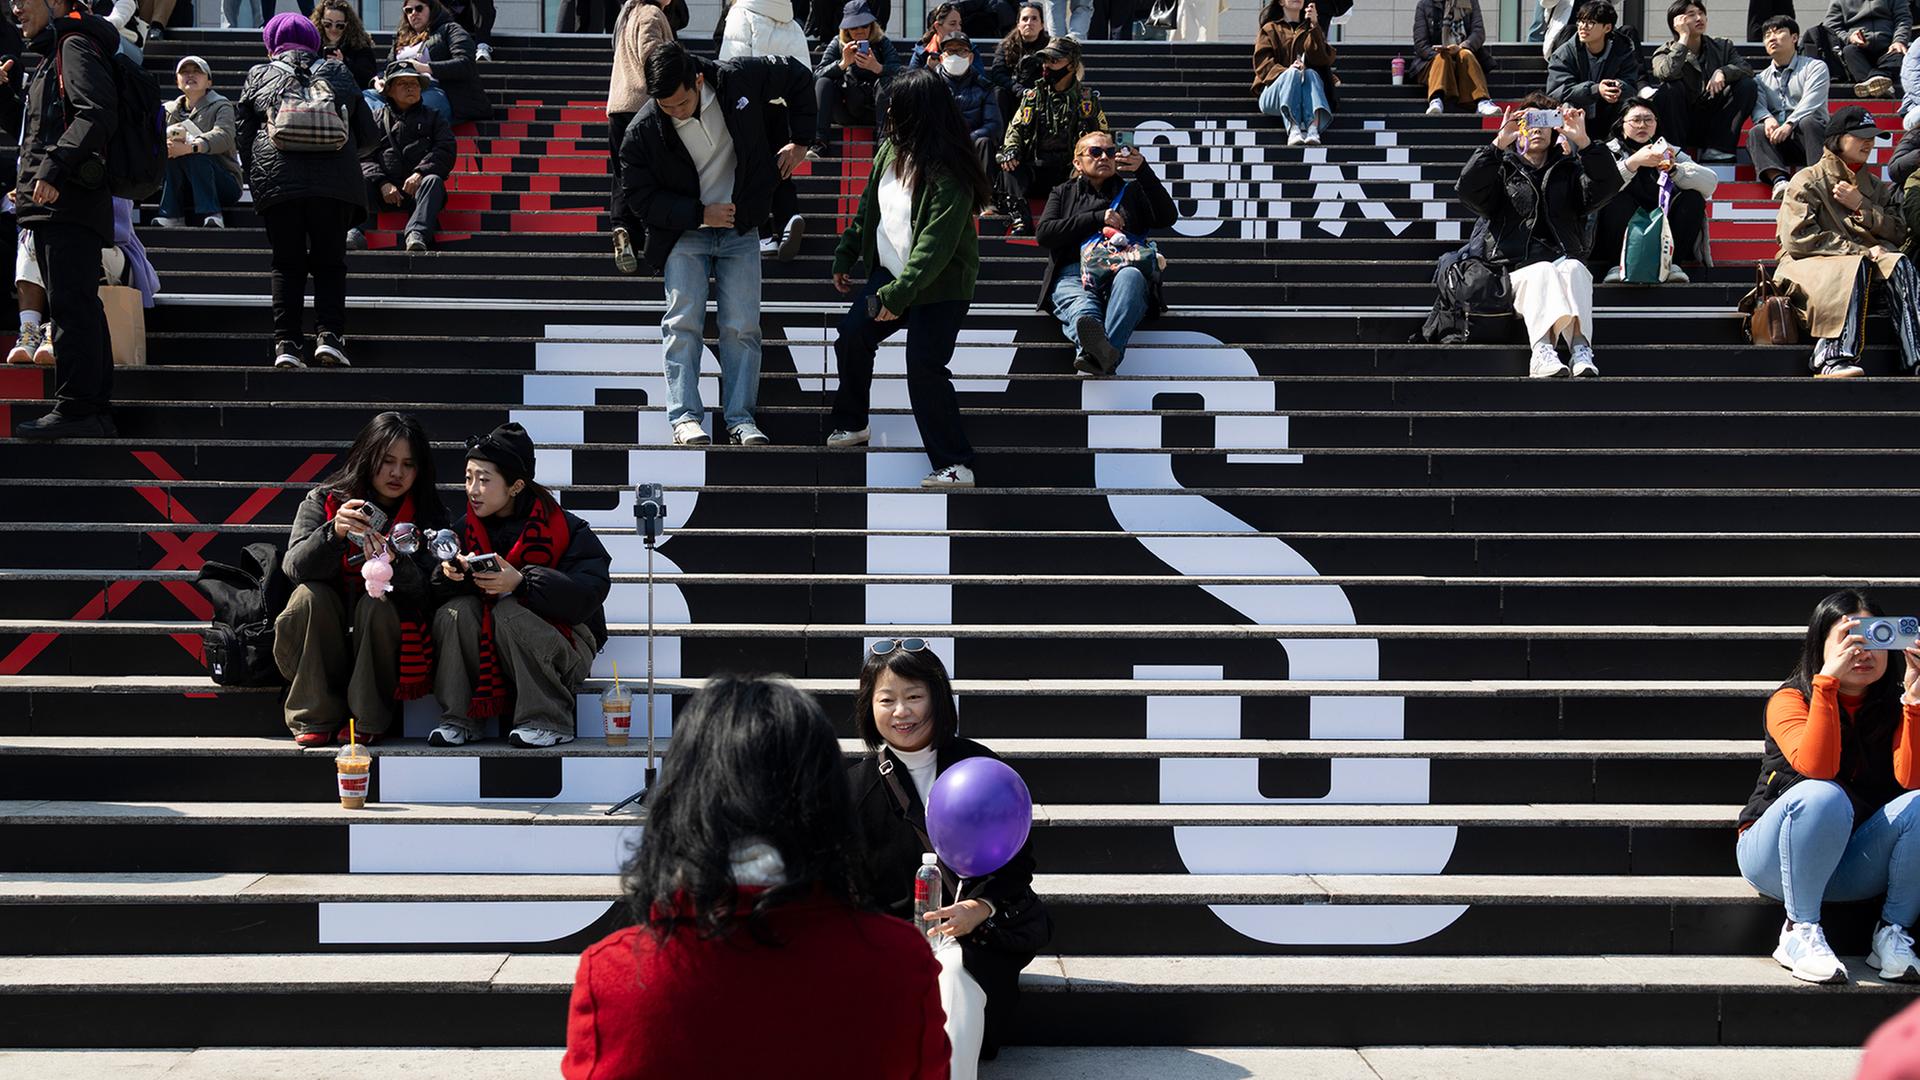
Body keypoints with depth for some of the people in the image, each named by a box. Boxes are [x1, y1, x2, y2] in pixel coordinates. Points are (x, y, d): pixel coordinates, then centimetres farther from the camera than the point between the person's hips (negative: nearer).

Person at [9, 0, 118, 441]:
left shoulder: (74, 46, -4)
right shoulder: (49, 55, 27)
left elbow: (96, 114, -19)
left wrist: (53, 171, -25)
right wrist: (26, 185, 20)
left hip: (70, 203, -11)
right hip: (57, 206, 11)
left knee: (71, 305, -13)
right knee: (80, 307, 9)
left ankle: (75, 408, -15)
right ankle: (97, 411, 11)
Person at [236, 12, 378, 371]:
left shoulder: (259, 76, 17)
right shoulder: (338, 73, 19)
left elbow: (242, 137, 14)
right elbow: (369, 137, 19)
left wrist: (256, 177, 26)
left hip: (276, 177, 0)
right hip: (336, 179, 0)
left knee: (287, 265, 7)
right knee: (330, 263, 8)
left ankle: (286, 343, -2)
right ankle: (329, 335, -8)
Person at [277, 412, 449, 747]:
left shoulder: (427, 515, -2)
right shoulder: (323, 502, -2)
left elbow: (427, 587, -16)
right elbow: (294, 568, -17)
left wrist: (393, 563, -37)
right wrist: (333, 533, -36)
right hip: (323, 641, 1)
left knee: (378, 603, -29)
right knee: (310, 596, -27)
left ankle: (366, 720, -19)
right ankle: (316, 718, -20)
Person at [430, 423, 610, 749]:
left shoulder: (563, 528, -13)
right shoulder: (468, 529, 3)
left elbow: (590, 591, -27)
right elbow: (436, 595, -2)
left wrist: (521, 582, -35)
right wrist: (450, 574, -25)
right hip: (487, 658, 4)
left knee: (508, 612, -32)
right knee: (456, 611, -22)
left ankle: (548, 722, -23)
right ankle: (461, 719, -17)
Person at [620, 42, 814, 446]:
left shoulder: (739, 80, -14)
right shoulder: (643, 132, -17)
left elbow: (799, 77, 3)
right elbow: (640, 200, -10)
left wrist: (799, 141, 1)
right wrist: (700, 214, -17)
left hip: (739, 230, 1)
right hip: (684, 234, -1)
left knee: (742, 327, -5)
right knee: (684, 321, -13)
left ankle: (741, 418, -3)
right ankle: (684, 417, -12)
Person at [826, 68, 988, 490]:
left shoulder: (949, 173, -24)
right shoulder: (890, 150, 2)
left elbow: (937, 244, -28)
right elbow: (868, 207, 16)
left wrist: (900, 293, -31)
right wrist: (845, 257, 18)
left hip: (940, 285, -9)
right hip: (889, 271, 9)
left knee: (924, 367, -14)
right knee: (852, 336, 10)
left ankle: (955, 464, -9)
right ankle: (851, 423, 32)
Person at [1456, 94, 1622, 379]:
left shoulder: (1569, 170, 21)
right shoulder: (1503, 171, 18)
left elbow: (1606, 186, 0)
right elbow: (1468, 189, -5)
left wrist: (1583, 141, -14)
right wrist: (1499, 143, -14)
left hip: (1567, 263, 1)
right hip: (1518, 271, -1)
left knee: (1573, 267, -31)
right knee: (1542, 270, -33)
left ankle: (1581, 346, -50)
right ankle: (1543, 351, -54)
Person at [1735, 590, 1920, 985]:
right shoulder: (1790, 699, -8)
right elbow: (1816, 767, -27)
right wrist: (1828, 680, -31)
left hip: (1856, 862, 3)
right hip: (1777, 858, -3)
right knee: (1823, 798, -35)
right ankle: (1801, 932, -21)